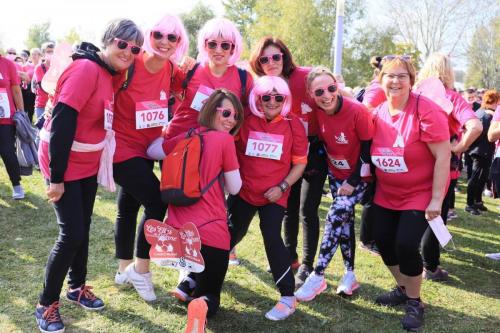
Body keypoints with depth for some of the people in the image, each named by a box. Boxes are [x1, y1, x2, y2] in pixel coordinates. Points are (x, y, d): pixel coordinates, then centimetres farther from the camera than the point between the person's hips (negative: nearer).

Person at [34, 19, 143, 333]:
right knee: (72, 233, -5)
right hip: (64, 165, -8)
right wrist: (56, 177, -24)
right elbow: (61, 123, -25)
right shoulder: (86, 69, -22)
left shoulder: (109, 74, 4)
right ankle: (46, 303, 13)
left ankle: (77, 286, 34)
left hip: (88, 163, 8)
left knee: (83, 228, 16)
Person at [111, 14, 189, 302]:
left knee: (129, 207, 18)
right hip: (122, 147, -7)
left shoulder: (172, 70, -4)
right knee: (157, 201, -13)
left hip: (146, 149, 7)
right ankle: (141, 268, 6)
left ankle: (125, 268, 35)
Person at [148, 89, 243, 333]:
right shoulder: (225, 140, -7)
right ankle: (202, 305, -25)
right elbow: (235, 188, 0)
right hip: (210, 232, -6)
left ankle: (187, 284, 10)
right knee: (209, 296, 11)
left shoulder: (185, 137, 8)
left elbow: (152, 151, 21)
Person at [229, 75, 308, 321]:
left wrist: (282, 187, -13)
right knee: (231, 234, 17)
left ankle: (288, 297, -2)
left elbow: (300, 163, -4)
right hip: (243, 190, 3)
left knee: (272, 238, -14)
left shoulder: (293, 125, -9)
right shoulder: (246, 121, -6)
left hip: (274, 194, -3)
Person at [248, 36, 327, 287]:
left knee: (307, 209, -5)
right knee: (289, 207, 13)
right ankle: (290, 257, 32)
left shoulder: (306, 77, -20)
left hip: (314, 149, -4)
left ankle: (306, 266, 9)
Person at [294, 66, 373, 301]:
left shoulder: (357, 111, -25)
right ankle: (350, 275, 23)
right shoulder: (319, 113, -11)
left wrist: (353, 181, -16)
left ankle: (317, 277, -7)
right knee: (344, 219, 10)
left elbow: (368, 148, -18)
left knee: (335, 217, -16)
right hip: (336, 175, 5)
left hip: (358, 177, -5)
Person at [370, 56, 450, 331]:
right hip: (386, 194, 6)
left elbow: (443, 156, -21)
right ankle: (403, 288, 33)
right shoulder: (377, 113, -2)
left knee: (406, 245, -13)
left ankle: (414, 302, 13)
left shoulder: (426, 111, -21)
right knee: (382, 240, 7)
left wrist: (436, 199, -22)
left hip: (421, 194, -6)